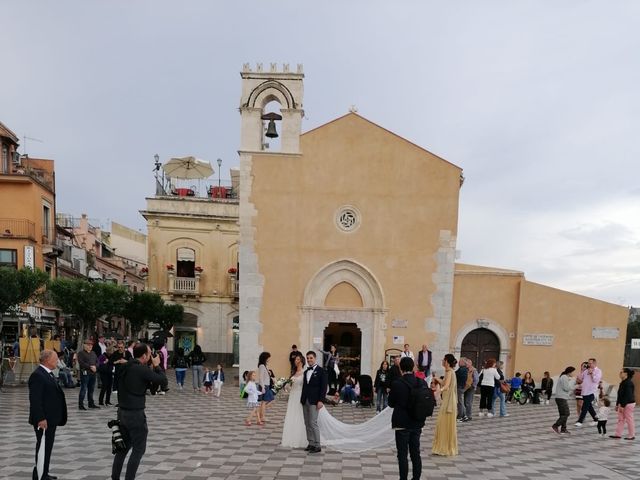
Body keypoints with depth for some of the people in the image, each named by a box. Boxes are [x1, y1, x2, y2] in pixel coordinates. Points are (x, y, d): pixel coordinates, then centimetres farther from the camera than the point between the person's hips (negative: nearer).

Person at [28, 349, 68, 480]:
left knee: (48, 446, 16)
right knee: (43, 447, -3)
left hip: (51, 418, 10)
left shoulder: (48, 373, 13)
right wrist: (40, 419, -25)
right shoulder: (37, 375, -18)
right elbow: (35, 399, -23)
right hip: (43, 420, -10)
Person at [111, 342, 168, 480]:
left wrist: (152, 368, 7)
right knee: (139, 449, 4)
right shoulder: (142, 369, -20)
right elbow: (164, 381, -16)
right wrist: (157, 366, -5)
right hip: (135, 414, -8)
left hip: (122, 412, 8)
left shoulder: (126, 367, 4)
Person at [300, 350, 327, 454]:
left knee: (313, 423, -9)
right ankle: (311, 443, 16)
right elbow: (304, 386, 16)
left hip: (314, 401, -6)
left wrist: (320, 400, -15)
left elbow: (324, 387, -9)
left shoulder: (321, 371, -5)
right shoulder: (306, 371, 15)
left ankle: (317, 445, -1)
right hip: (305, 401, 7)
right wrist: (302, 399, 9)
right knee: (307, 423, 8)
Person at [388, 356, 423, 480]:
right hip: (417, 423, 4)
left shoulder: (397, 383, -15)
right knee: (415, 453, 15)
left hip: (402, 423, -4)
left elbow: (391, 403, -4)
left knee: (402, 454, 5)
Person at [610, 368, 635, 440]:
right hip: (622, 403, 10)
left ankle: (631, 435, 14)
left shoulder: (629, 383, -19)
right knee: (620, 419, 10)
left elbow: (628, 395, -22)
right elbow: (620, 395, 15)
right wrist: (617, 404, 16)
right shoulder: (622, 383, 10)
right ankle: (618, 434, 13)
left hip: (628, 404, -10)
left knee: (629, 419, 2)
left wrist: (622, 406, -22)